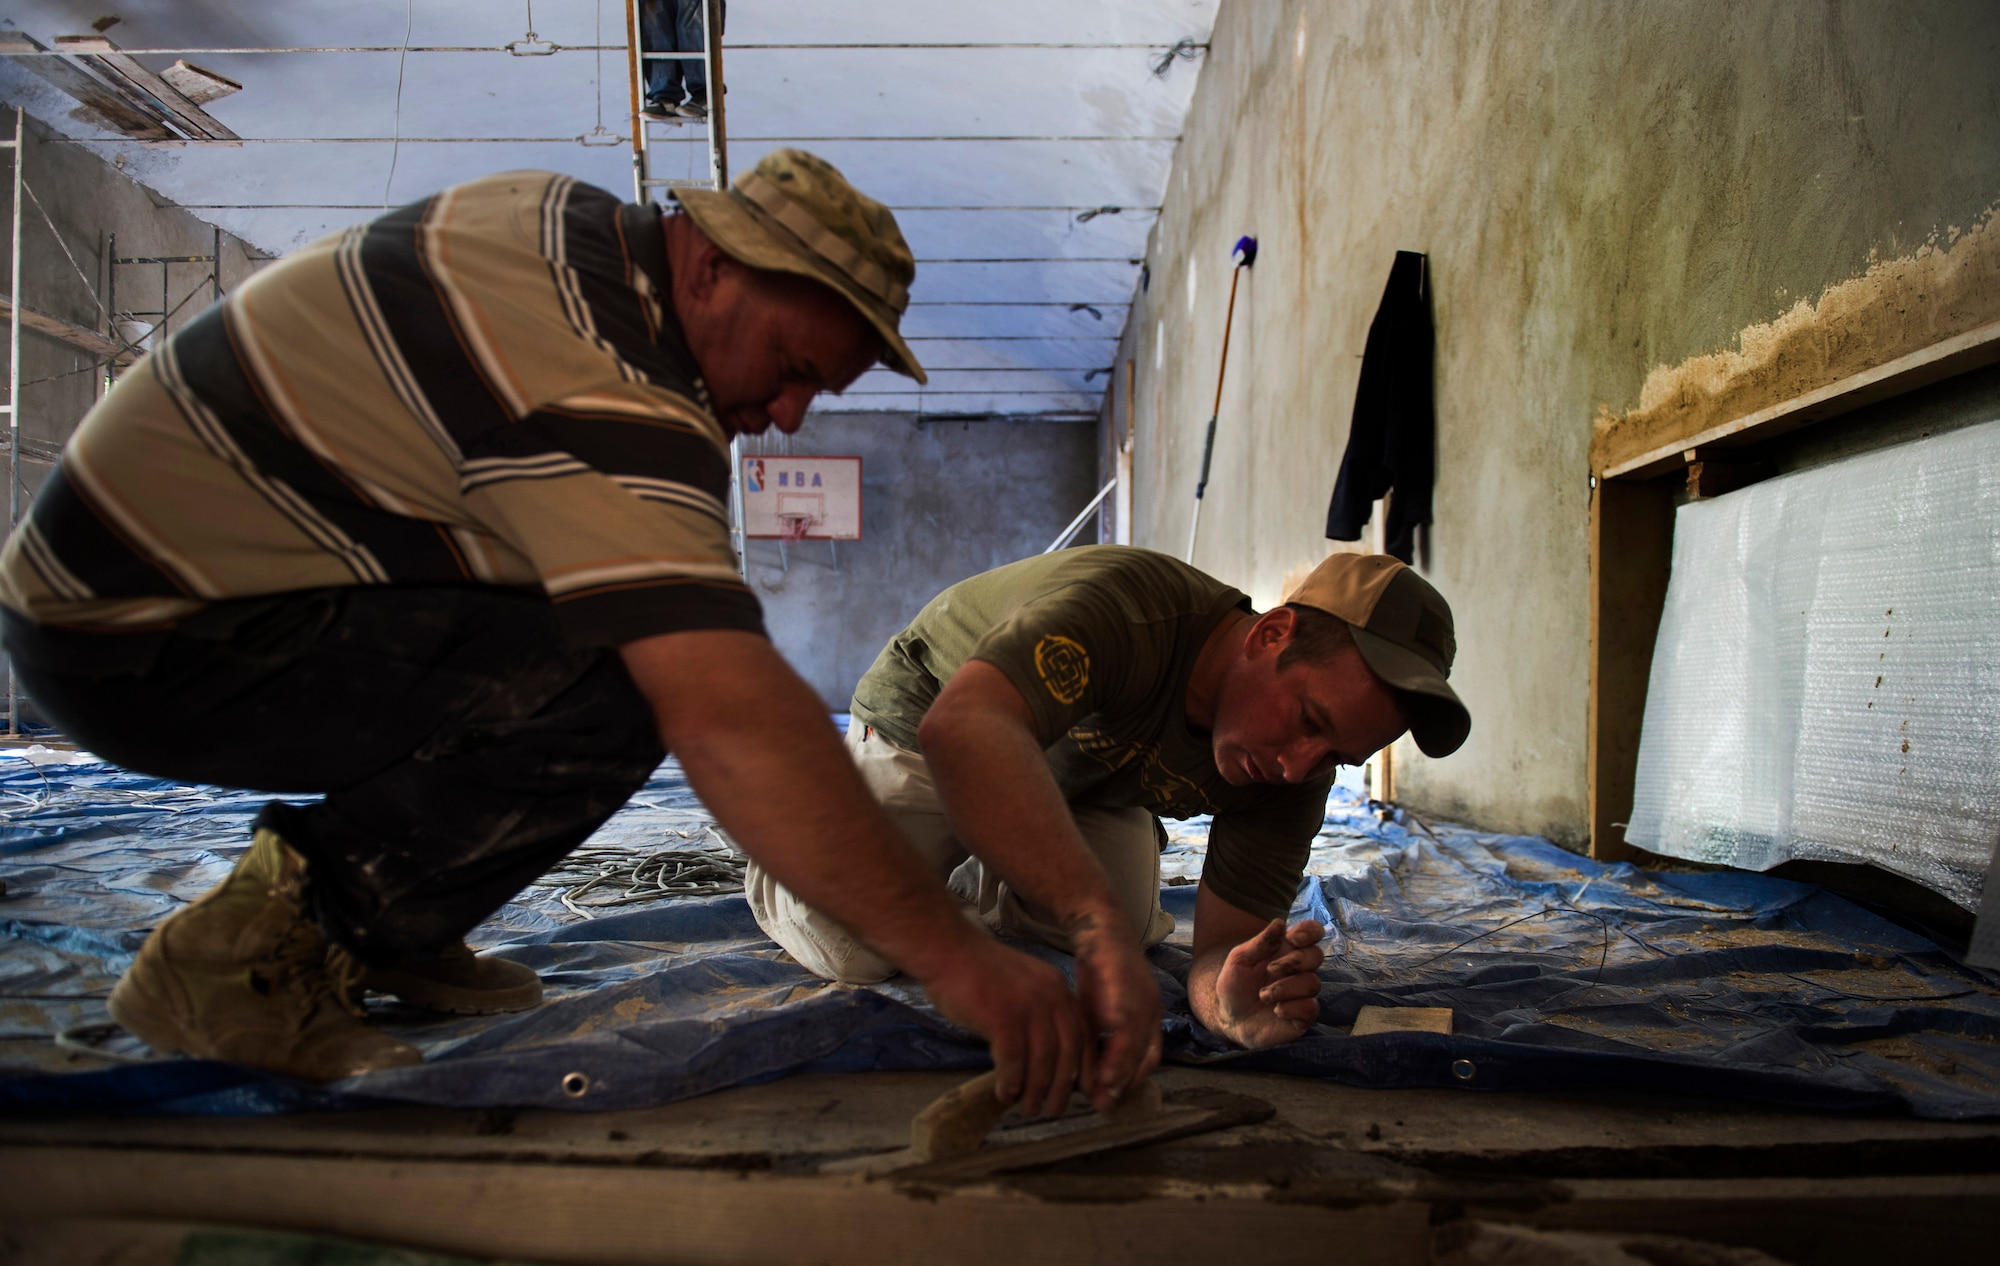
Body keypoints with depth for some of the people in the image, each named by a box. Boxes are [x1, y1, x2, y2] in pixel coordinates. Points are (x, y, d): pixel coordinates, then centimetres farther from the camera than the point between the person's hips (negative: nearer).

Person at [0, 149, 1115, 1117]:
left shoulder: (573, 217, 3)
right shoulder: (603, 397, -29)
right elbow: (729, 715, -38)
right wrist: (950, 955, -36)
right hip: (133, 646, -10)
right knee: (622, 692, -28)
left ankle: (383, 929, 14)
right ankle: (250, 950, -11)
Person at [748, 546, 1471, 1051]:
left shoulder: (1292, 783, -23)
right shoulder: (1128, 603, -44)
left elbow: (1222, 945, -25)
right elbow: (963, 729, -62)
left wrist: (1233, 1004, -51)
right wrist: (1101, 925, -72)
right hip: (925, 728, -5)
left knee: (1129, 934, -7)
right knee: (853, 950, -20)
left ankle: (982, 886, 25)